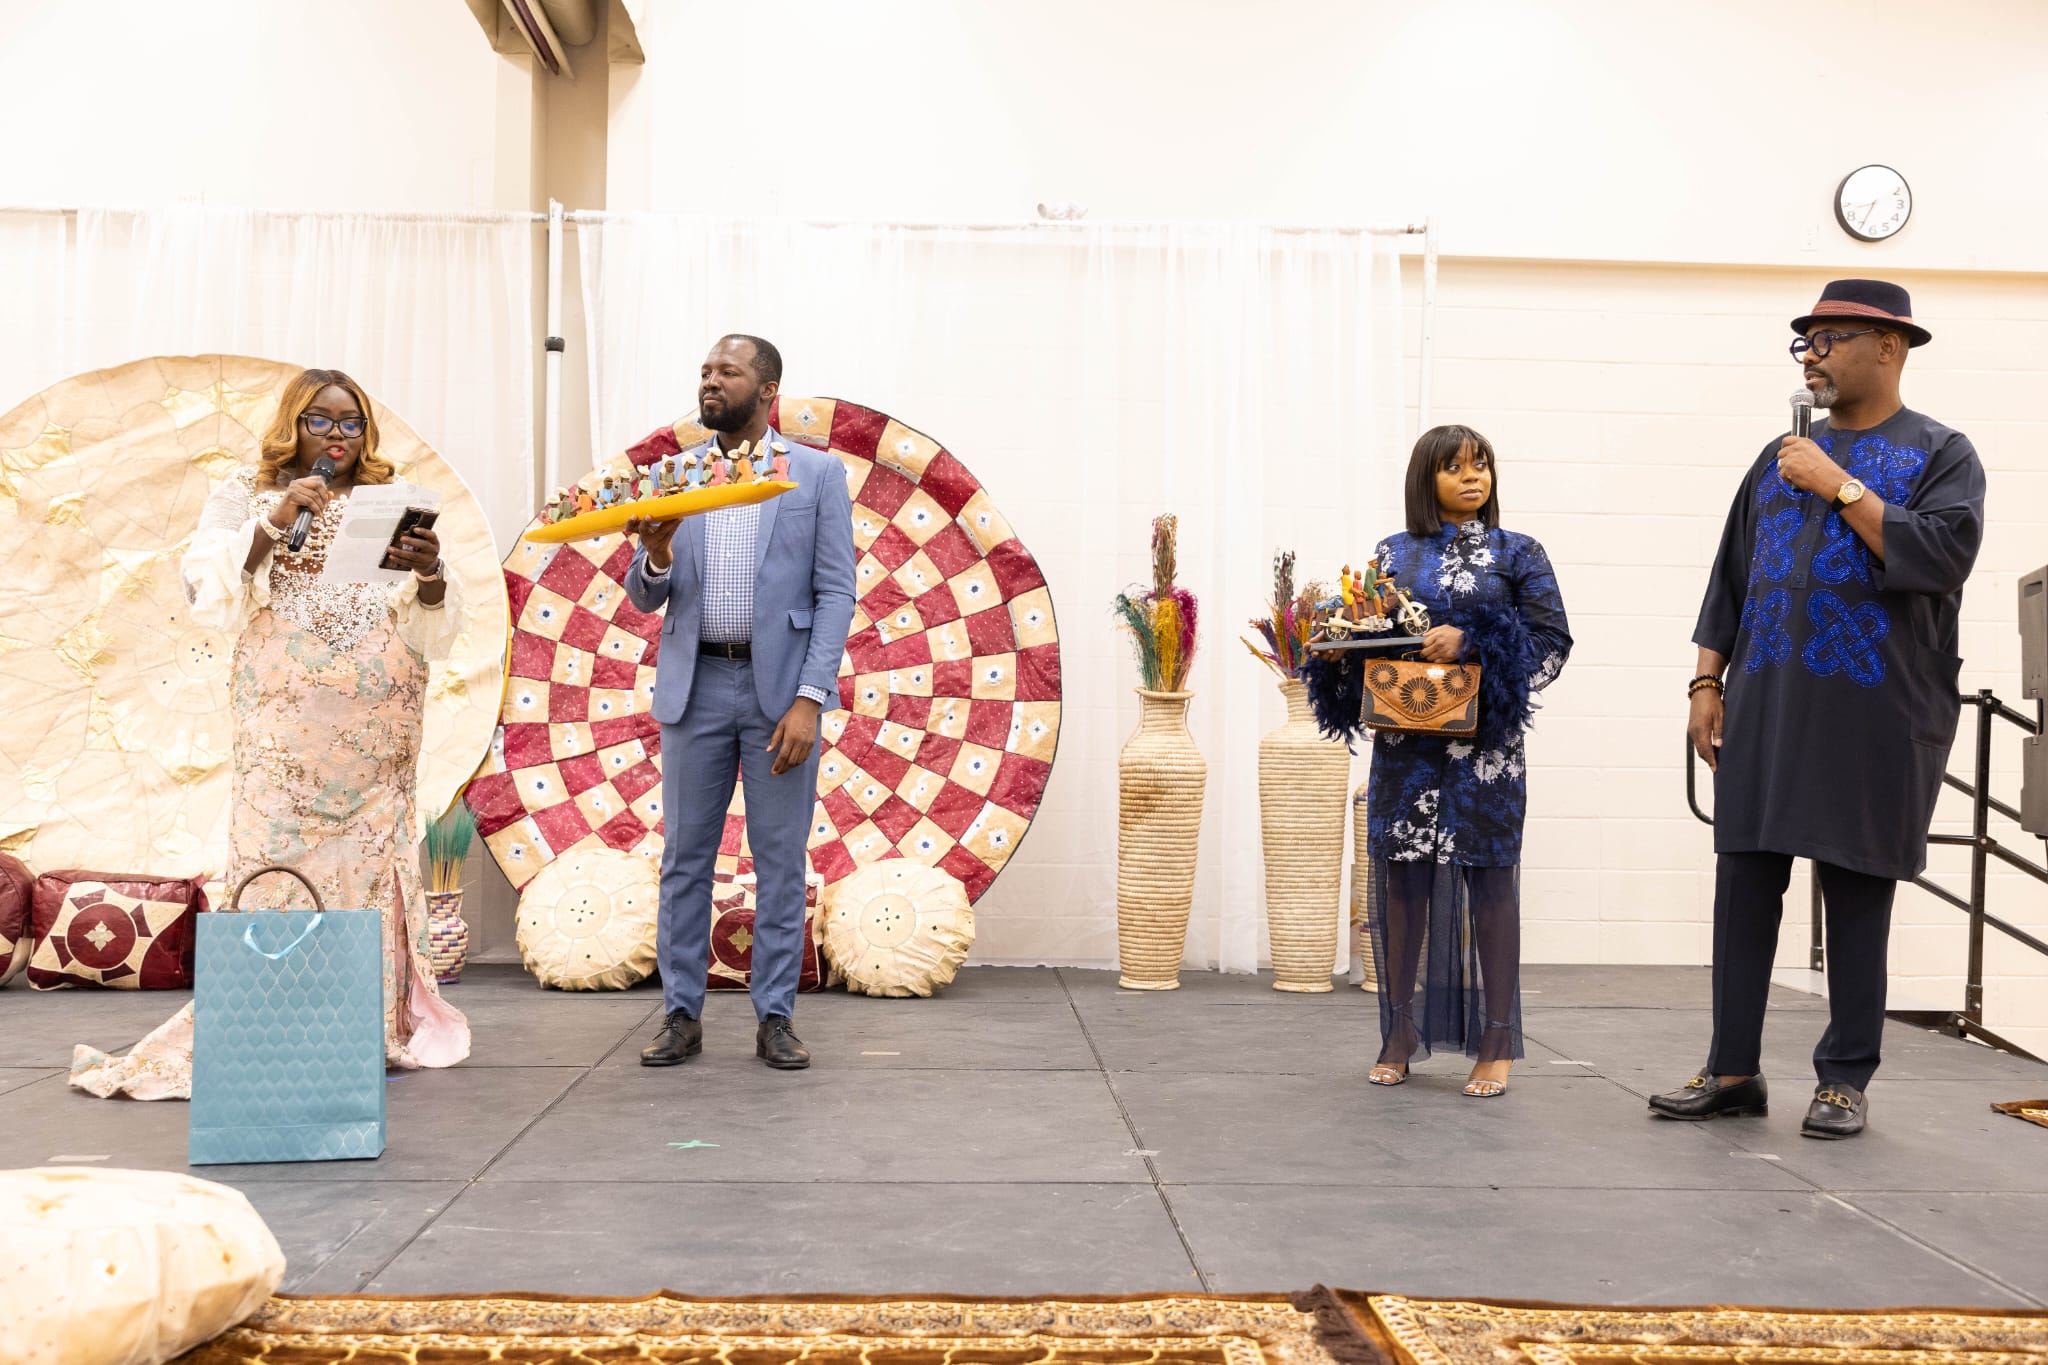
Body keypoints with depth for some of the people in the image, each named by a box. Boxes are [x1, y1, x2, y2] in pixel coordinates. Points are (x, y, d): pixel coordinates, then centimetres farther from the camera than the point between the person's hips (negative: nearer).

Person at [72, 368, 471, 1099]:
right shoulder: (245, 494, 9)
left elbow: (433, 633, 4)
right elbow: (209, 596, -5)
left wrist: (430, 575, -18)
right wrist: (274, 523, -16)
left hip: (377, 728, 1)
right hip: (283, 724, -1)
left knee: (368, 864, 0)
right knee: (276, 865, -7)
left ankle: (369, 1028, 7)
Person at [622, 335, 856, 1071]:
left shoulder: (818, 473, 2)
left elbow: (835, 592, -4)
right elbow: (645, 599, 10)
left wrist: (809, 699, -14)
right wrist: (656, 557, -14)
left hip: (779, 686, -3)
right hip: (695, 686, 3)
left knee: (781, 861, 3)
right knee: (684, 858, 6)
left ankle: (775, 1017, 12)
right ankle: (681, 1015, 15)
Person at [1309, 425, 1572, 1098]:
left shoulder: (1518, 553, 7)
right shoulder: (1393, 553, 12)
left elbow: (1552, 642, -2)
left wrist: (1470, 641, -14)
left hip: (1484, 739, -2)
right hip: (1405, 736, 2)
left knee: (1489, 872, -2)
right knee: (1401, 872, 3)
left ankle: (1497, 1043, 5)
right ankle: (1400, 1036, 13)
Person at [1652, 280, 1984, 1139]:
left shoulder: (1940, 454, 2)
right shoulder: (1782, 457, 15)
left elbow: (1943, 553, -15)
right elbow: (1730, 578, 16)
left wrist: (1841, 488, -13)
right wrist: (1708, 683, 9)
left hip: (1873, 719, -4)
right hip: (1765, 713, 4)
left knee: (1857, 895, 3)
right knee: (1744, 885, 4)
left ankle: (1845, 1081, 14)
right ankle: (1732, 1070, 12)